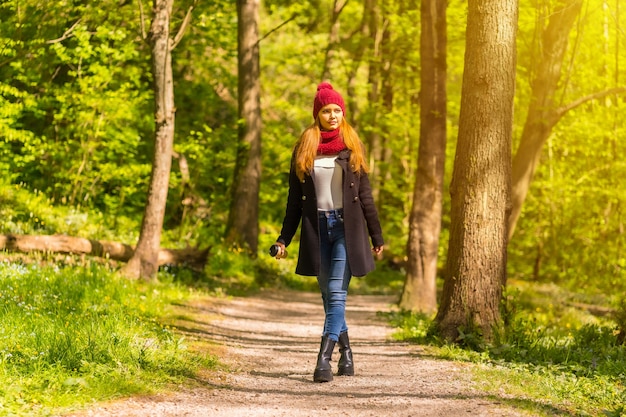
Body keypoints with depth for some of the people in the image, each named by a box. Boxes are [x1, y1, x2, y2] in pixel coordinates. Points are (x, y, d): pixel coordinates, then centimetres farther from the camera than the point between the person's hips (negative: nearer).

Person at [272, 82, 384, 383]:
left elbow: (365, 194, 6)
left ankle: (324, 359, -19)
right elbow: (295, 197, 9)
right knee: (328, 296, 8)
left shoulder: (352, 147, 4)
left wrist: (376, 236, 4)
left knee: (337, 294, -13)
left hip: (347, 226, -2)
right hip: (317, 226, 2)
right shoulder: (304, 148, 6)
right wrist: (284, 238, 4)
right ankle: (346, 355, 22)